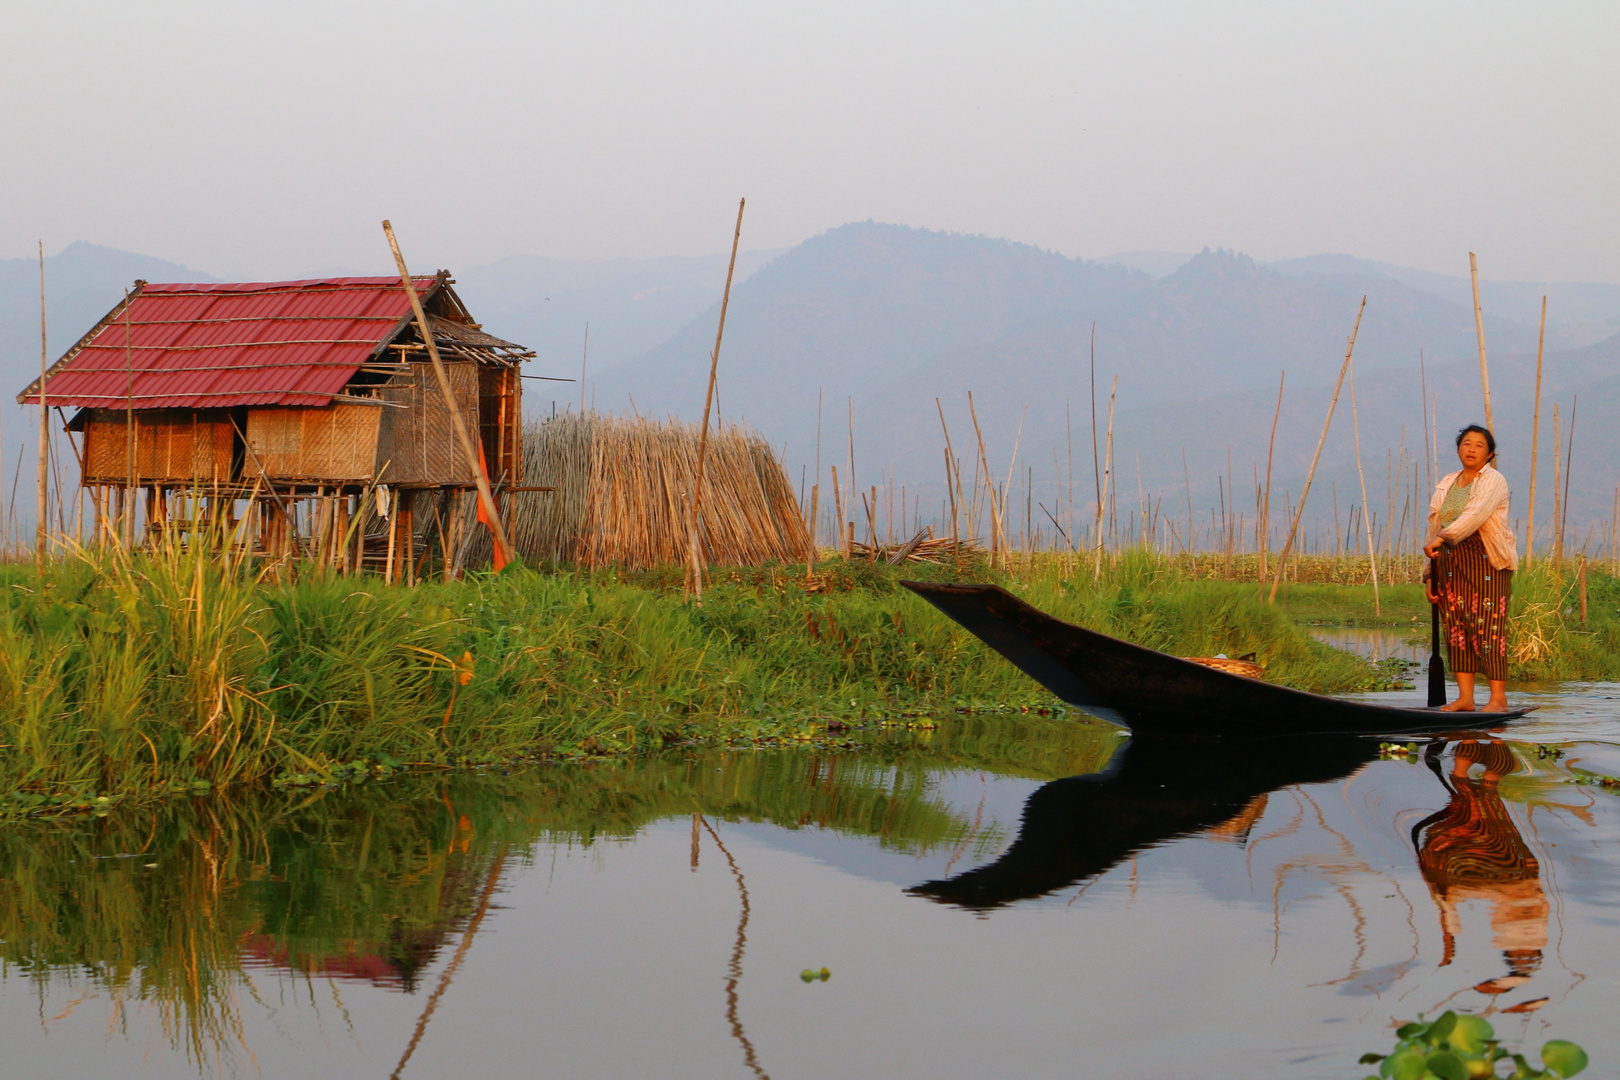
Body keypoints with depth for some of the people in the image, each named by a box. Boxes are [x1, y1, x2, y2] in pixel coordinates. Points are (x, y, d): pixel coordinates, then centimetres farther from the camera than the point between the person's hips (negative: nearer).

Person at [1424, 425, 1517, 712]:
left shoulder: (1493, 481, -2)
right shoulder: (1446, 485, 19)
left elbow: (1475, 515, -19)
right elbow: (1436, 528, 19)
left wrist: (1442, 538, -27)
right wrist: (1431, 575, 14)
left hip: (1487, 562, -6)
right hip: (1451, 563, 6)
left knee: (1488, 626, -10)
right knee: (1456, 625, 1)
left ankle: (1498, 698, -7)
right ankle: (1465, 697, 4)